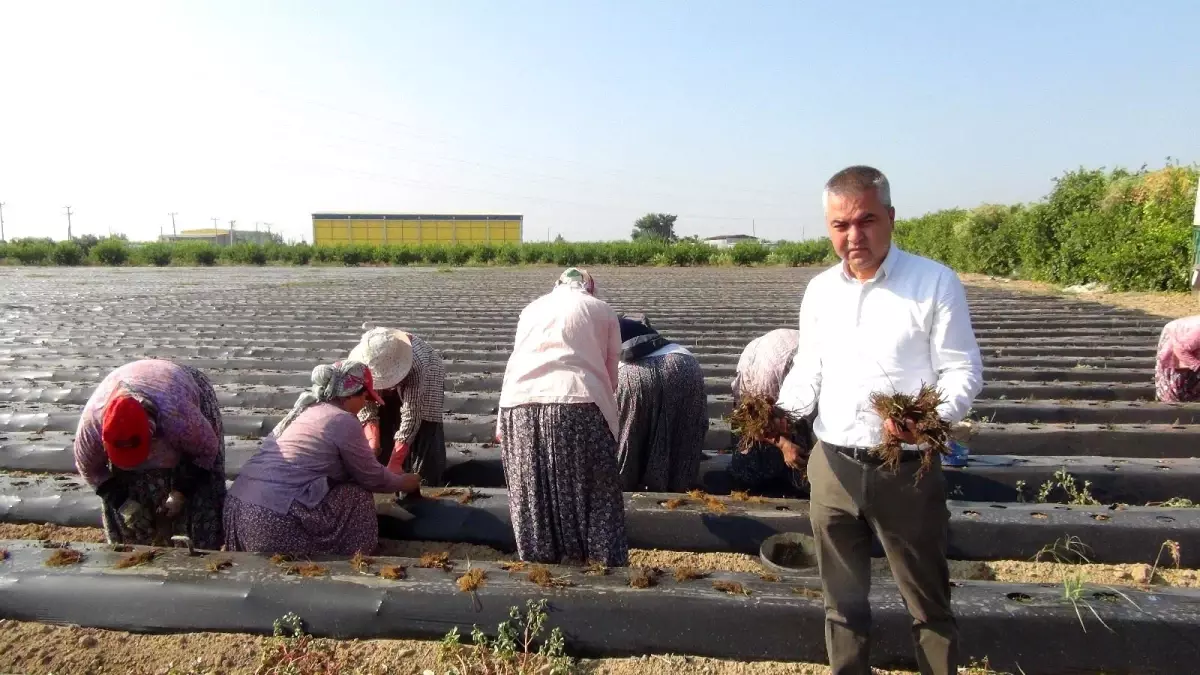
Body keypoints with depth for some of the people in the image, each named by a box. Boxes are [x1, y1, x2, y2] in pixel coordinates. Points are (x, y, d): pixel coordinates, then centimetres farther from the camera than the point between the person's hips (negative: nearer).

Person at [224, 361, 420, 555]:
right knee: (359, 497, 5)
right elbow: (372, 479, 5)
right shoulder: (344, 421, -7)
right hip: (274, 521, -9)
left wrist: (387, 473, 38)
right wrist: (404, 482, 24)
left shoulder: (306, 408, 18)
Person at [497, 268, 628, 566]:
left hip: (521, 405, 3)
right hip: (578, 404, -3)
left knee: (532, 497, 13)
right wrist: (604, 409, 33)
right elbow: (610, 373, 17)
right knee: (593, 497, 7)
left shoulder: (531, 308, 27)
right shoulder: (603, 310, 17)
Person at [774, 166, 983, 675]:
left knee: (927, 603, 13)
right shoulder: (819, 290, 8)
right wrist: (782, 415, -5)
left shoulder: (936, 282, -6)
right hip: (832, 468, 4)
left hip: (907, 471, -4)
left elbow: (963, 370, -8)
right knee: (843, 600, 18)